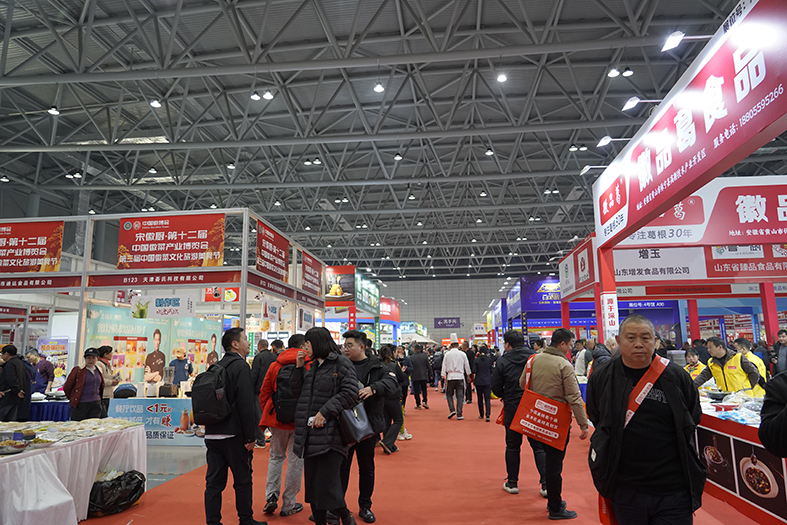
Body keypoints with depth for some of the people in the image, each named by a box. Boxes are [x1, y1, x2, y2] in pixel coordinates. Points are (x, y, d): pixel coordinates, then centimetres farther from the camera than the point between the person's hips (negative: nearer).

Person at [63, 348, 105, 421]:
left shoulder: (98, 371, 10)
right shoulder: (77, 370, -6)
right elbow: (66, 387, -1)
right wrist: (73, 399, 8)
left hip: (95, 405, 4)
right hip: (80, 405, -4)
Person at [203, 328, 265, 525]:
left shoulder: (216, 367, 12)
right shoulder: (241, 366, -13)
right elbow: (246, 403, -19)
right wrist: (250, 436, -15)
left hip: (212, 434, 7)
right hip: (233, 434, -7)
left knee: (214, 481, 10)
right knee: (243, 480, 8)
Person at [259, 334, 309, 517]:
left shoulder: (274, 365, 4)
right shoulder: (310, 365, -7)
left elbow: (264, 394, 7)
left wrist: (268, 415, 18)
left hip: (277, 419, 3)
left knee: (276, 456, 21)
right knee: (296, 460, 8)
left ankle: (271, 496, 12)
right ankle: (289, 504, 15)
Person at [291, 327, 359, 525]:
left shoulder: (341, 363, -6)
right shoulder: (311, 367, 17)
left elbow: (350, 393, -16)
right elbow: (297, 392, 15)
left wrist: (325, 411, -20)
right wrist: (299, 367, 6)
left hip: (330, 435, -7)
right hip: (310, 434, 8)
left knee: (327, 486, -8)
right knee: (312, 484, 13)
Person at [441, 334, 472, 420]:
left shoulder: (447, 354, -1)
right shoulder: (462, 354, 0)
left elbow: (444, 366, 1)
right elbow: (467, 366, 10)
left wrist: (443, 376, 9)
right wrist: (468, 374, 25)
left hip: (450, 377, 0)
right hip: (460, 377, 0)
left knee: (449, 394, 15)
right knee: (460, 396, 5)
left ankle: (452, 410, -2)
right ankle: (459, 414, 3)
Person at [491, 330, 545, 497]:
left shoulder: (503, 361, -9)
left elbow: (496, 388, -4)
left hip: (512, 408, -1)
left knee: (512, 446, 12)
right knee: (539, 446, 10)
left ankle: (512, 483, 20)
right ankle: (546, 484, 6)